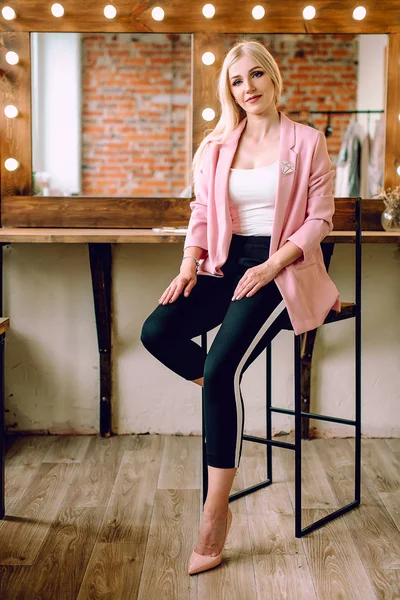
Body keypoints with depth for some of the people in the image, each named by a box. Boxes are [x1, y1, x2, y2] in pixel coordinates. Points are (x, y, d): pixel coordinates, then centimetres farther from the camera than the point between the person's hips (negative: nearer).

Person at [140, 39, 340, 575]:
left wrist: (271, 267, -18)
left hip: (283, 268, -5)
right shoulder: (217, 147, 13)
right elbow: (202, 213, 14)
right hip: (227, 263, 5)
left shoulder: (308, 142, 0)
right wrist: (189, 265, -5)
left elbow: (319, 218, -4)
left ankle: (216, 512, -15)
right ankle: (227, 400, 5)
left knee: (221, 368, -26)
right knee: (157, 332, -22)